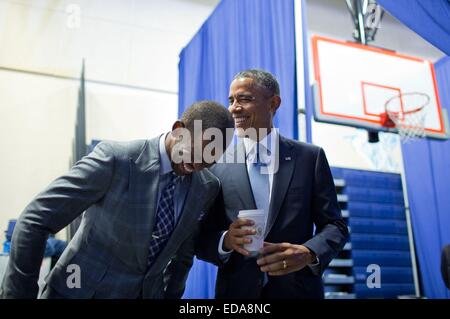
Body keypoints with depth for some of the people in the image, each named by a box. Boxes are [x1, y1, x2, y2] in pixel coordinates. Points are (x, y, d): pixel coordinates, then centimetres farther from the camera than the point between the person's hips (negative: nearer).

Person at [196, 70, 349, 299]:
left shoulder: (310, 157, -1)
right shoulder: (216, 166, -2)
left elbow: (335, 226, -2)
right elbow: (202, 238, -1)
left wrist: (309, 253, -21)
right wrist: (226, 241, -21)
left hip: (297, 290, 0)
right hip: (236, 291, 0)